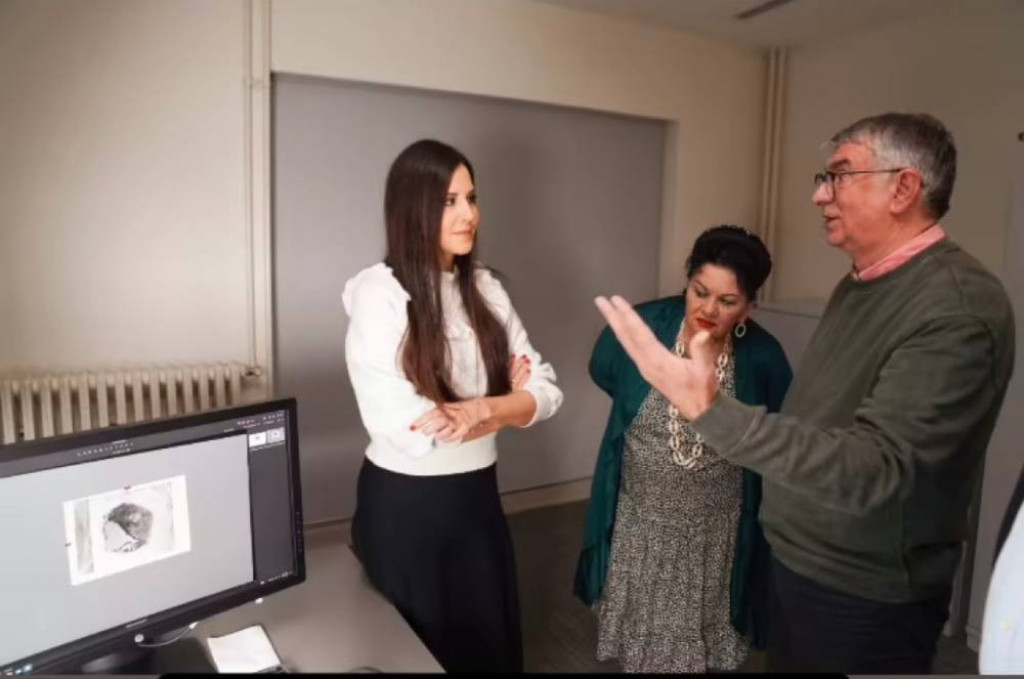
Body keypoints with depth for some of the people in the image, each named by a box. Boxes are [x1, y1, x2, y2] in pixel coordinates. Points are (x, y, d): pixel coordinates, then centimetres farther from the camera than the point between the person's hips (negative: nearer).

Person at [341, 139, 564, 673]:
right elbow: (404, 427, -24)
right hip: (403, 506, -5)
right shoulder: (377, 292, -16)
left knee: (491, 645, 22)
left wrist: (478, 409, -21)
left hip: (477, 496, 5)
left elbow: (545, 392, -2)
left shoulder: (485, 289, 1)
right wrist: (507, 405, -11)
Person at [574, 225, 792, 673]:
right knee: (638, 627, 19)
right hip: (640, 516, 0)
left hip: (713, 528, 0)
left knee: (698, 633, 19)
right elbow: (603, 372, 4)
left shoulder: (763, 356, -16)